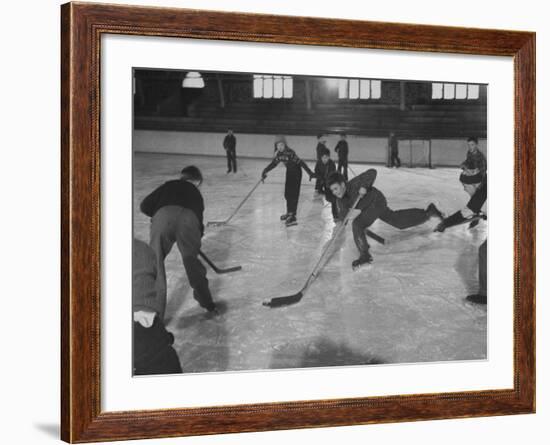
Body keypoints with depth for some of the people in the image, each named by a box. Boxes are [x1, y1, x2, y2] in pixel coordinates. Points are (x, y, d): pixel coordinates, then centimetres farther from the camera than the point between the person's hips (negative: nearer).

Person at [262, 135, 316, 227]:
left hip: (296, 173, -8)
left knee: (293, 194, -12)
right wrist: (265, 171, 8)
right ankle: (289, 213, 33)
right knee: (287, 194, 16)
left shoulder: (290, 153, -27)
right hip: (289, 172, 8)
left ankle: (292, 217, -14)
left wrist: (310, 173, -33)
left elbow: (301, 163, -29)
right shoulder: (279, 154, -4)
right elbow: (274, 163, 12)